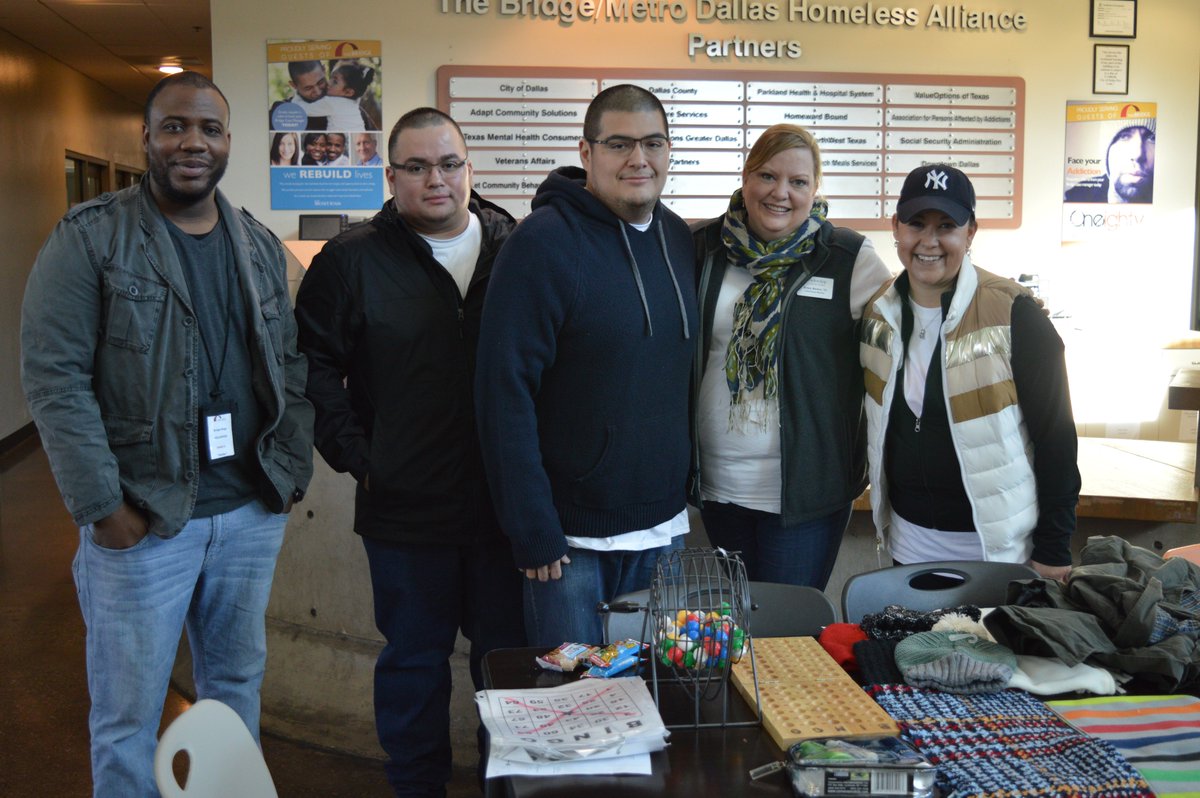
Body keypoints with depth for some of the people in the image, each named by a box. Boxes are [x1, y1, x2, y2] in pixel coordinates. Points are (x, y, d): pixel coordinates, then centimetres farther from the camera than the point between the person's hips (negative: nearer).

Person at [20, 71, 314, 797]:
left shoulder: (261, 246, 9)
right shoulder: (89, 237, -7)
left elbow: (291, 366, 11)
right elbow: (55, 378, -12)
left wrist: (293, 470, 2)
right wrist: (102, 505, -15)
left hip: (253, 512, 5)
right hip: (142, 517, -4)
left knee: (238, 684, 18)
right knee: (129, 712, 7)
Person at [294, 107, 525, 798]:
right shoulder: (353, 260, 0)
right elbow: (314, 364, 2)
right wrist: (354, 454, -6)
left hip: (507, 502, 2)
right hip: (406, 508, -1)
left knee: (510, 654, 14)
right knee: (414, 661, 14)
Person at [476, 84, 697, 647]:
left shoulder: (679, 239, 7)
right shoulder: (544, 241, -14)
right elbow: (505, 393, -17)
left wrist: (686, 492, 12)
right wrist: (532, 531, -18)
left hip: (665, 529, 6)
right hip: (570, 537, -6)